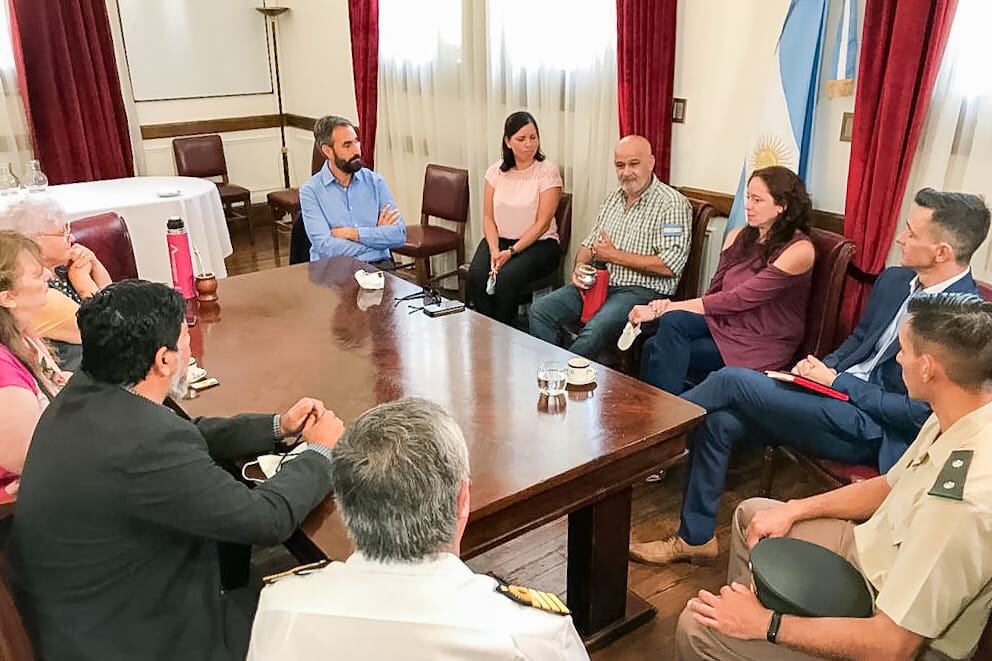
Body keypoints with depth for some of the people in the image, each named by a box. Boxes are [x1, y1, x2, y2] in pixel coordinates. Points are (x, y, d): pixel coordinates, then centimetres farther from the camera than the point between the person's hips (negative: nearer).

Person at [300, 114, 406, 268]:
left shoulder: (375, 181, 9)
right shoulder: (310, 191, 1)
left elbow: (399, 234, -1)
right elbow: (325, 246, -11)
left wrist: (351, 233, -9)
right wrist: (378, 234, -6)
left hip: (378, 264, 1)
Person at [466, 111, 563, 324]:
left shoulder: (547, 171, -7)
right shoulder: (496, 171, 6)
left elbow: (542, 223, -11)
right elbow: (488, 217, 4)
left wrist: (512, 251, -18)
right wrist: (494, 250, -13)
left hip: (538, 243, -3)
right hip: (499, 238, 4)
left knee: (507, 277, -31)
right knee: (476, 276, -26)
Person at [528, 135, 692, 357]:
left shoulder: (672, 203, -10)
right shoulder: (613, 198, 15)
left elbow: (670, 265, -19)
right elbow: (590, 243, 23)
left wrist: (614, 256, -12)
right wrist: (580, 265, -2)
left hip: (642, 290, -7)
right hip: (600, 283, 8)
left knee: (595, 331, -33)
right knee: (540, 310, -9)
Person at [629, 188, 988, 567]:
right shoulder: (895, 280, 8)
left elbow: (920, 412, -18)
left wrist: (838, 382, -15)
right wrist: (825, 367, 0)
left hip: (872, 429, -8)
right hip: (840, 394, 8)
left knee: (731, 381, -20)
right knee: (718, 420, -10)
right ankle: (695, 538, 4)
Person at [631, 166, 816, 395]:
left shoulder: (799, 250, -13)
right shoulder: (738, 237, 9)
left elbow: (738, 299, -20)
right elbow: (714, 292, 6)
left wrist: (668, 308, -22)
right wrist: (668, 308, -16)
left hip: (763, 344, -6)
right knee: (673, 321, -26)